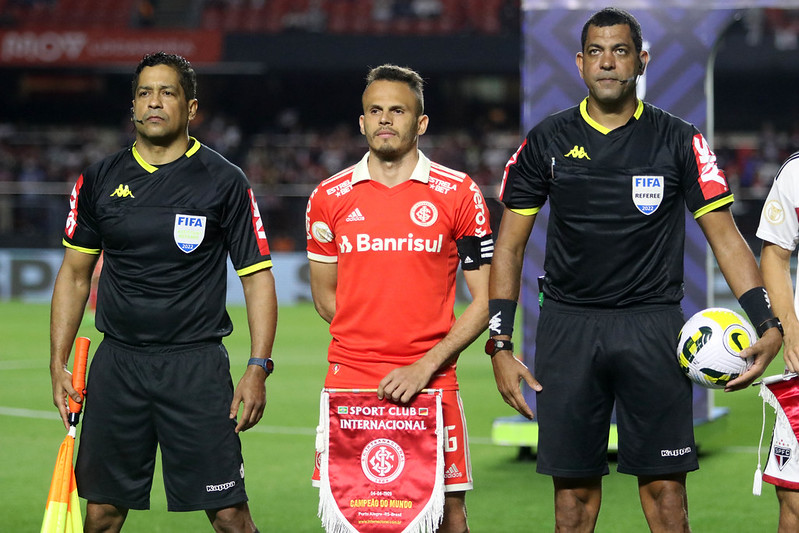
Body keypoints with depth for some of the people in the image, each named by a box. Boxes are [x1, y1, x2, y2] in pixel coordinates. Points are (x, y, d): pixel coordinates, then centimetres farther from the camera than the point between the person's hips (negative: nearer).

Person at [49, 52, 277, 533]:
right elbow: (75, 273, 14)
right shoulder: (100, 180, 7)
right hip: (117, 363, 3)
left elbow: (257, 276, 0)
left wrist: (258, 368, -9)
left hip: (197, 365, -3)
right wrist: (58, 364, 8)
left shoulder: (225, 182, -1)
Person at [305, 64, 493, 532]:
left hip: (432, 383, -1)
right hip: (349, 382, 2)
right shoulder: (331, 197, 7)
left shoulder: (459, 194, 1)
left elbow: (485, 299, 0)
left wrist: (427, 363, -10)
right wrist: (371, 342, 5)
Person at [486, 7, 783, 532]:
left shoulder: (680, 141, 3)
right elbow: (510, 246, 9)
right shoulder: (547, 142, 6)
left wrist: (768, 324, -9)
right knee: (574, 483, 3)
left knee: (664, 483, -3)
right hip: (568, 326, 1)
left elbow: (725, 236, 3)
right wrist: (500, 346, 0)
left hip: (652, 328, -1)